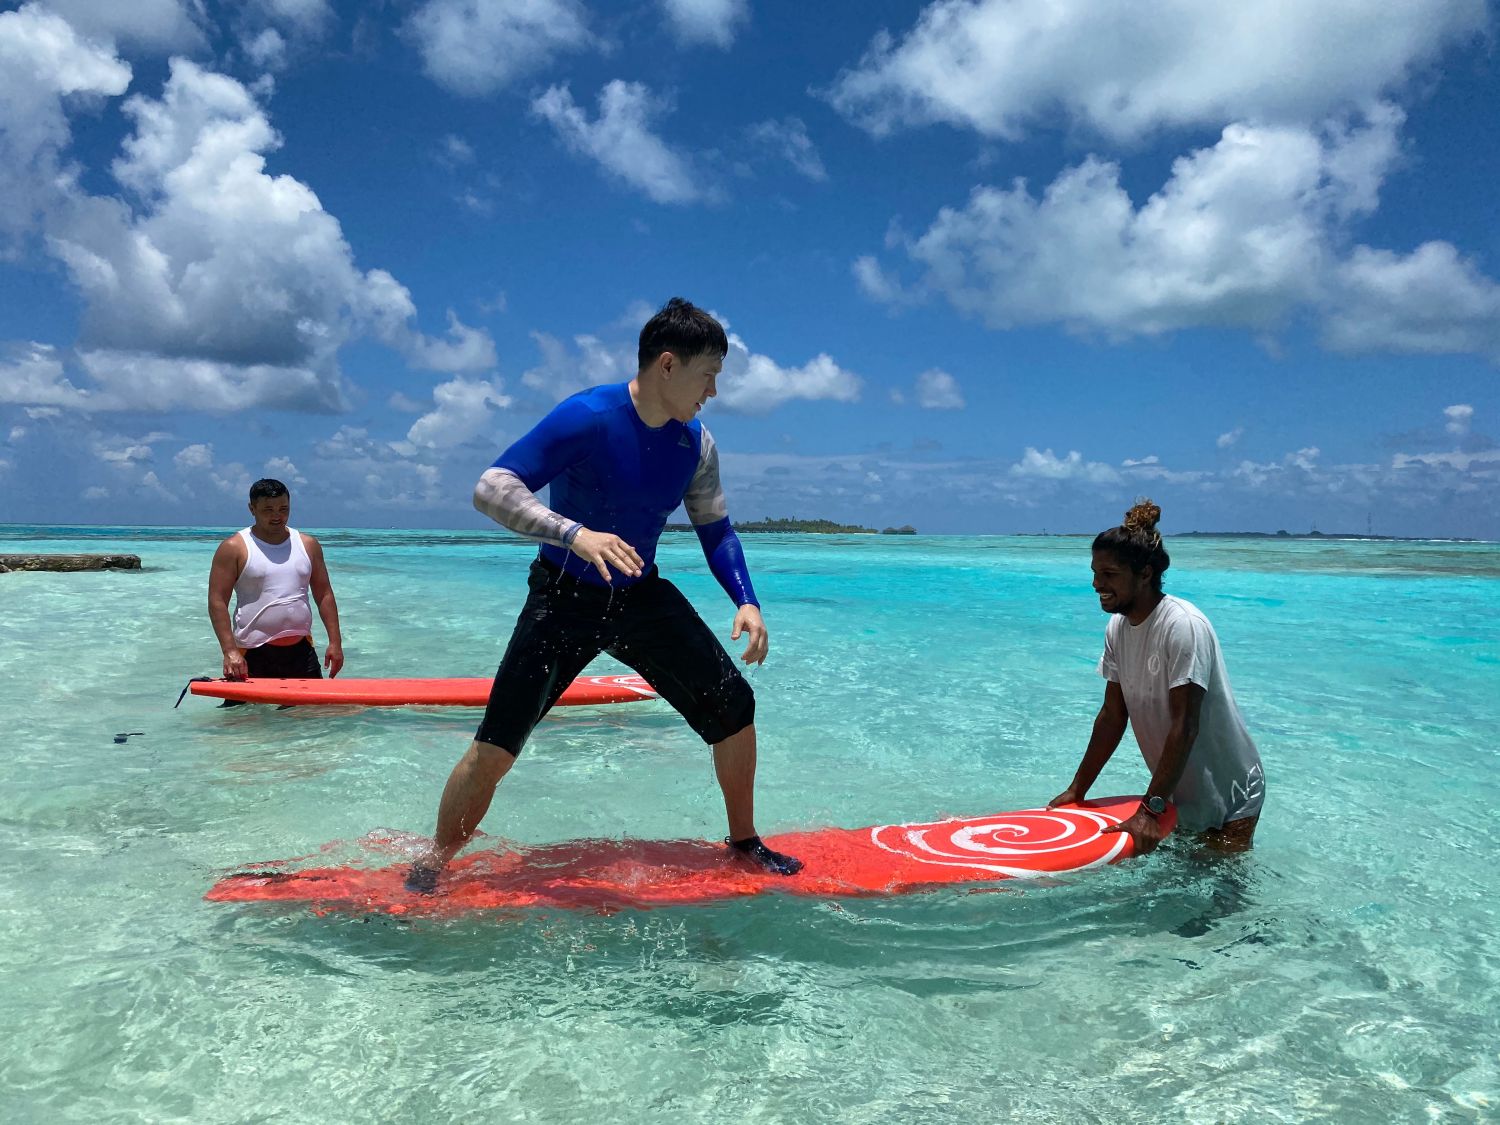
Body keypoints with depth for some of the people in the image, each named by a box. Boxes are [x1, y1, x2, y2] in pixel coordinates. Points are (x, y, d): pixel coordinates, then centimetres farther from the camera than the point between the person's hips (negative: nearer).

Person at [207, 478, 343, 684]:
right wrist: (230, 651, -18)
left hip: (301, 649, 3)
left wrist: (335, 642, 2)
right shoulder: (234, 548, -2)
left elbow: (324, 595, 11)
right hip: (252, 655, -3)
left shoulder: (308, 545, 10)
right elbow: (217, 602, -7)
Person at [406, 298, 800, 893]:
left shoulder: (696, 444, -3)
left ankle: (744, 843, 21)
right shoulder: (587, 417, -22)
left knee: (734, 708, 0)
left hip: (643, 598, 5)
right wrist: (576, 535, -41)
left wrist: (746, 601, -5)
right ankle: (430, 866, 16)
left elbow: (715, 529, 10)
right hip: (564, 598, -5)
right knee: (493, 750, -9)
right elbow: (491, 487, -27)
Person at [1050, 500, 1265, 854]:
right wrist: (1076, 790, 0)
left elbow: (1184, 727, -29)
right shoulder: (1117, 629, -4)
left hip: (1230, 795, -7)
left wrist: (1150, 810, -30)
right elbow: (1113, 716, 0)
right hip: (1179, 792, 7)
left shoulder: (1183, 626, -27)